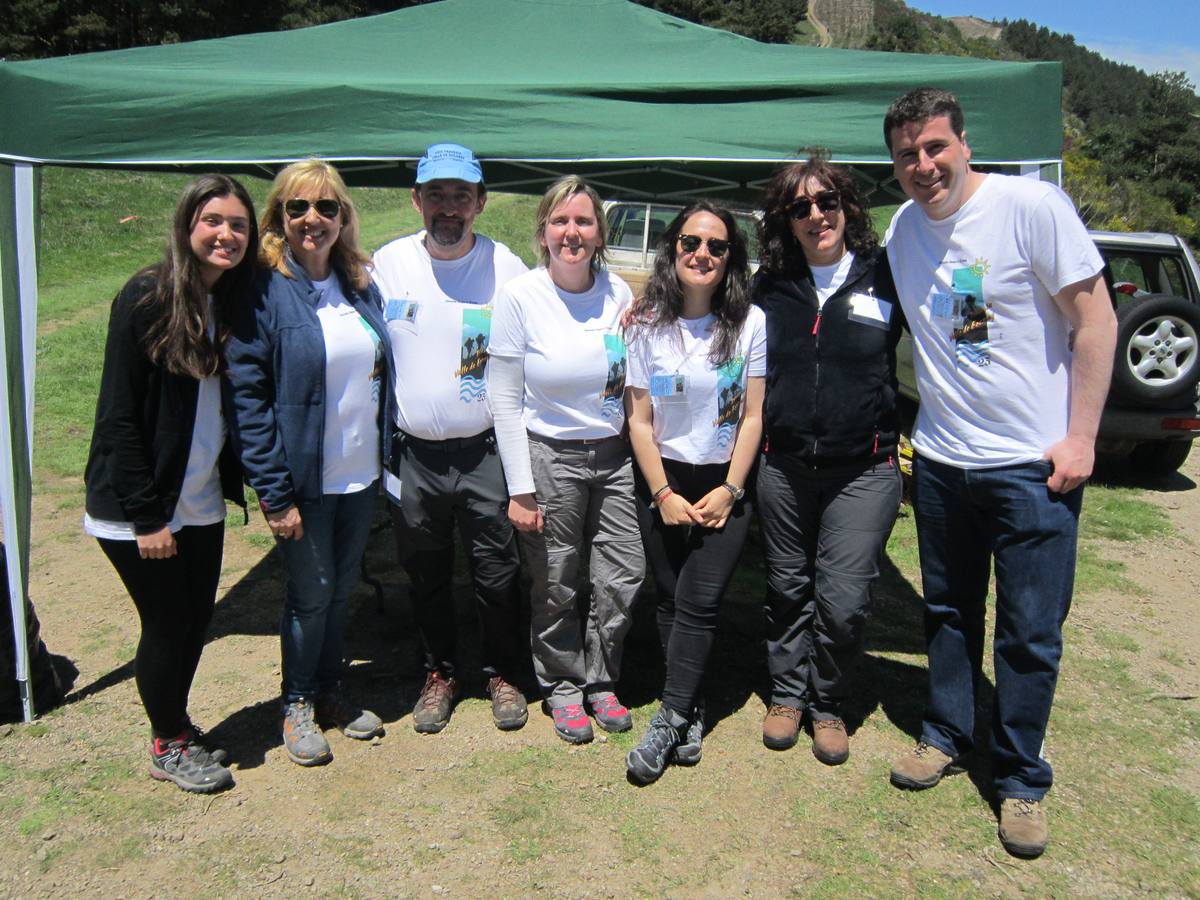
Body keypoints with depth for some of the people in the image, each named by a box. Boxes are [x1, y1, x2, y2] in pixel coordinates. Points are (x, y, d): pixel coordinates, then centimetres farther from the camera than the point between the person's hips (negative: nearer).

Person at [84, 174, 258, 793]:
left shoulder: (236, 304, 2)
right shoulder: (146, 300, -16)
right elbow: (119, 416, -16)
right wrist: (148, 516, -16)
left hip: (202, 504, 6)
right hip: (138, 508, -6)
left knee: (195, 622, 15)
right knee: (167, 625, 6)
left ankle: (178, 727, 37)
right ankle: (167, 746, 29)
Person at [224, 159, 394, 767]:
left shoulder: (361, 286, 6)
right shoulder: (265, 291, -12)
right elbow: (247, 397, -14)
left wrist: (387, 459, 8)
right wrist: (274, 494, -18)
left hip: (360, 475, 5)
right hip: (304, 480, -5)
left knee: (342, 590, 18)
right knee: (311, 595, 9)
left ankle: (329, 691, 37)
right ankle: (298, 705, 31)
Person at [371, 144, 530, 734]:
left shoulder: (506, 266, -5)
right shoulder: (388, 263, -1)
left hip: (485, 452, -2)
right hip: (412, 454, 2)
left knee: (497, 571, 8)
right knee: (425, 574, 15)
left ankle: (503, 673, 30)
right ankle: (440, 673, 36)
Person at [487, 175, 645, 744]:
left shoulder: (619, 293, 1)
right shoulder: (520, 296, -9)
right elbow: (504, 399, -8)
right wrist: (520, 489, -9)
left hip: (615, 456, 3)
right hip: (550, 457, -3)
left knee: (624, 578, 6)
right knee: (556, 586, 7)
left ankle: (600, 680, 30)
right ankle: (563, 686, 31)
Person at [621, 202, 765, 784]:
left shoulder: (750, 323, -4)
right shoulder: (648, 324, -2)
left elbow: (752, 415, -3)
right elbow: (639, 419, -2)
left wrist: (730, 490, -9)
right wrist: (664, 494, -8)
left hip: (724, 484, -1)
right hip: (662, 482, 2)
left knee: (698, 603, -7)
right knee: (671, 601, 6)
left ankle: (668, 723, 1)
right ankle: (691, 714, 19)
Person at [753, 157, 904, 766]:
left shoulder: (886, 277, -3)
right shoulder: (771, 285, 5)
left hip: (863, 469, -2)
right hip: (783, 465, 3)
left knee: (843, 601, -2)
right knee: (787, 589, 14)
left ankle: (827, 704, 22)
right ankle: (788, 693, 33)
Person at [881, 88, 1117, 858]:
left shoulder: (1032, 206, -11)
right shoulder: (901, 230, 5)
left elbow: (1096, 320, -9)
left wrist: (1081, 436, -12)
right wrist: (919, 422, 10)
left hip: (1031, 464, -5)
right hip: (939, 460, 5)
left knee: (1030, 635, 4)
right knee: (949, 613, 17)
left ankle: (1022, 780, 21)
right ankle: (946, 735, 36)